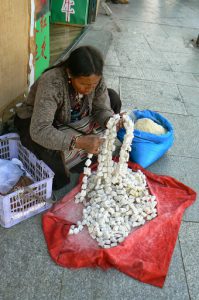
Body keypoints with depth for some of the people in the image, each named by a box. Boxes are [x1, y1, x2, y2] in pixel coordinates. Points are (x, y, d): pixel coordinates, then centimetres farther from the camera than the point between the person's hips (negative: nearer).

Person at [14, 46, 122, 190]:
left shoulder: (95, 78, -21)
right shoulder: (51, 83, -38)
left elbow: (102, 108, -11)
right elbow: (39, 131, -44)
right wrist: (79, 142, -54)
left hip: (72, 119, 6)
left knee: (112, 97, -5)